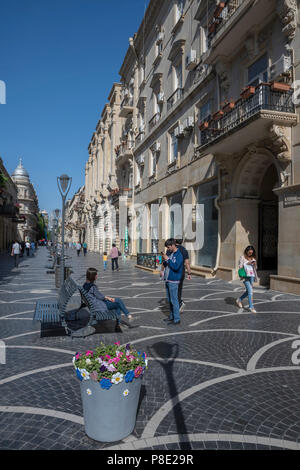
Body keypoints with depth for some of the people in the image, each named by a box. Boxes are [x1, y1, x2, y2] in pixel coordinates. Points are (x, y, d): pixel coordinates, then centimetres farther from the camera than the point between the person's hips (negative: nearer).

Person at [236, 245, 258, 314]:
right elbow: (240, 267, -6)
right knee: (250, 291, -12)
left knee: (248, 291, 13)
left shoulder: (253, 258, 12)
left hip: (251, 276, 6)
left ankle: (239, 300, 34)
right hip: (245, 276, -6)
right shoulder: (242, 257, -4)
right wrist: (247, 264, -16)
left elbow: (255, 268, 19)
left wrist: (255, 264, -1)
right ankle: (251, 307, -5)